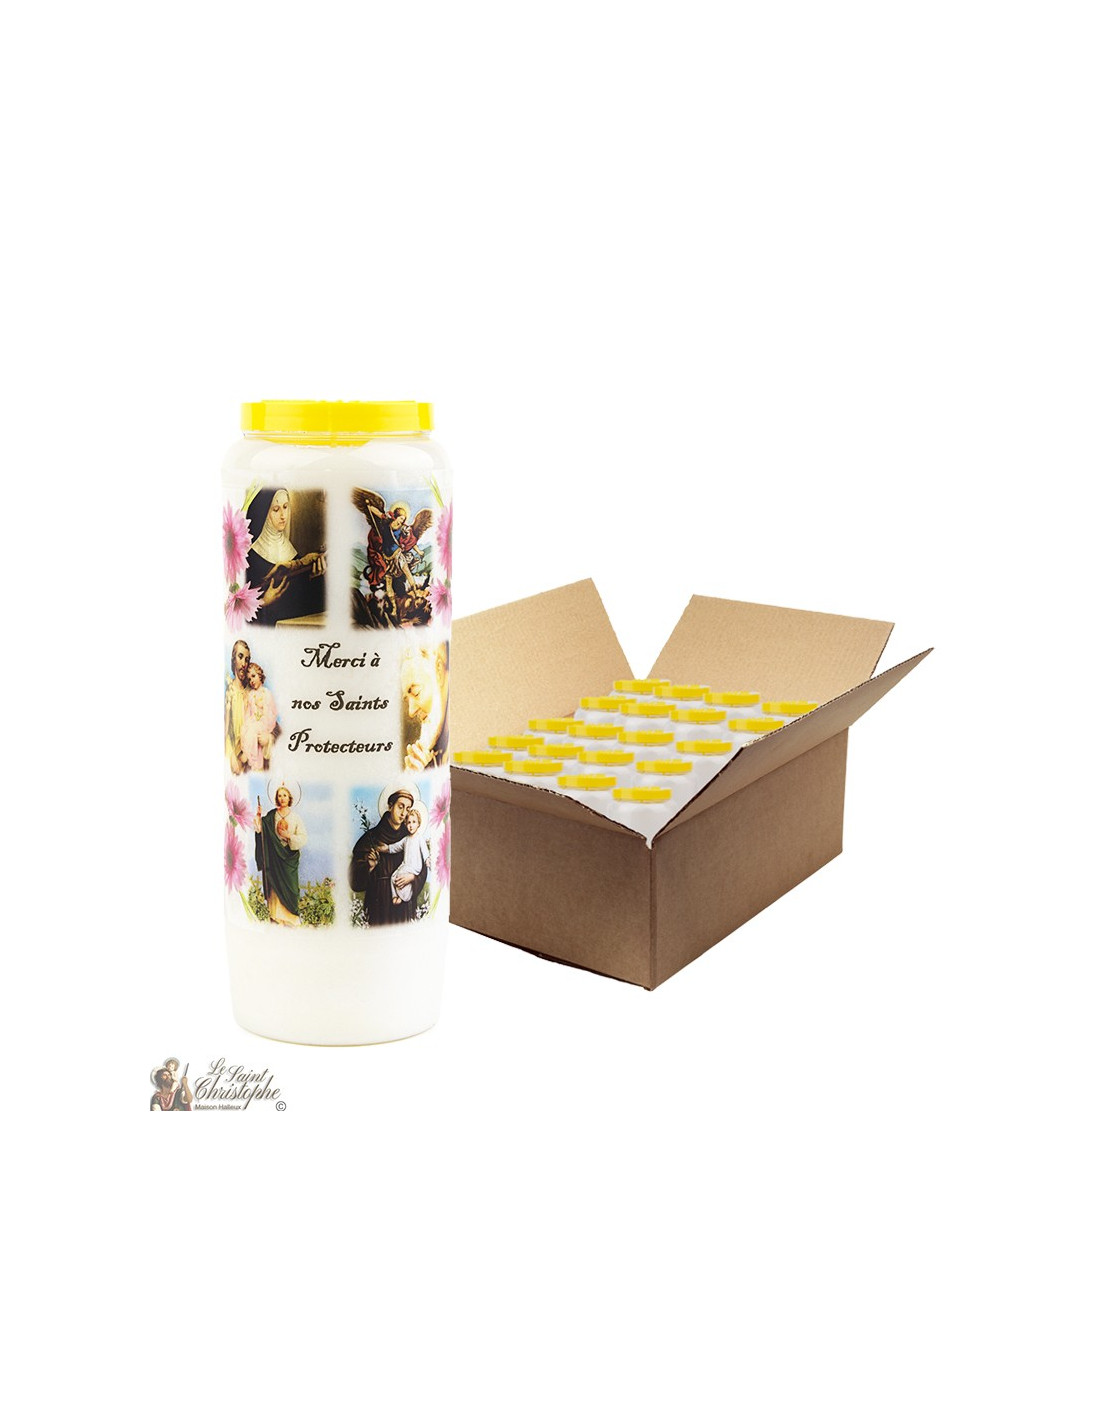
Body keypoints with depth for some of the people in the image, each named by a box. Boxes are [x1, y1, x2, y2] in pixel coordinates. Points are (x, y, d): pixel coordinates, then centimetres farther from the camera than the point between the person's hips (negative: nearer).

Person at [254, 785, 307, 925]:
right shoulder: (271, 816, 4)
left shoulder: (296, 817, 3)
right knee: (275, 886, -1)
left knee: (288, 886, 0)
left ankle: (291, 919, 8)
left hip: (289, 857, 0)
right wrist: (258, 817, -18)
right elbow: (260, 830, -6)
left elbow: (302, 838, 0)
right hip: (274, 857, 0)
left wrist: (289, 836, -13)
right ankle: (276, 917, 5)